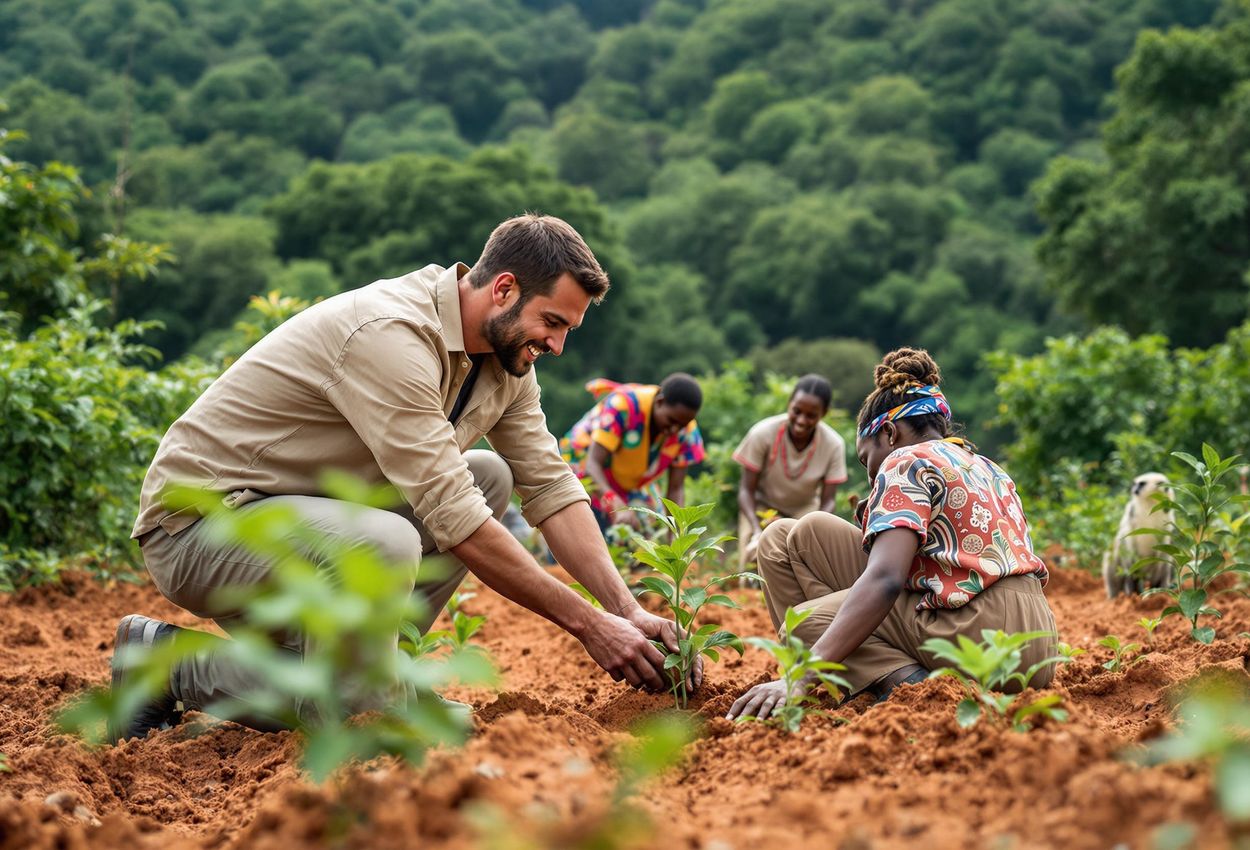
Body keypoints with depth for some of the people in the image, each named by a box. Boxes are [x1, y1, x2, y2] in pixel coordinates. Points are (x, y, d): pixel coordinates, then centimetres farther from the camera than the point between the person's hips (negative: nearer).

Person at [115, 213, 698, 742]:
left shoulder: (505, 356, 2)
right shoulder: (389, 335, -27)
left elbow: (552, 488, 3)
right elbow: (454, 520, -29)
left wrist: (627, 610, -10)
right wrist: (588, 624, -25)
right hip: (198, 521, -9)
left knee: (490, 476, 1)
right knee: (386, 545, -37)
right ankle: (167, 665, -15)